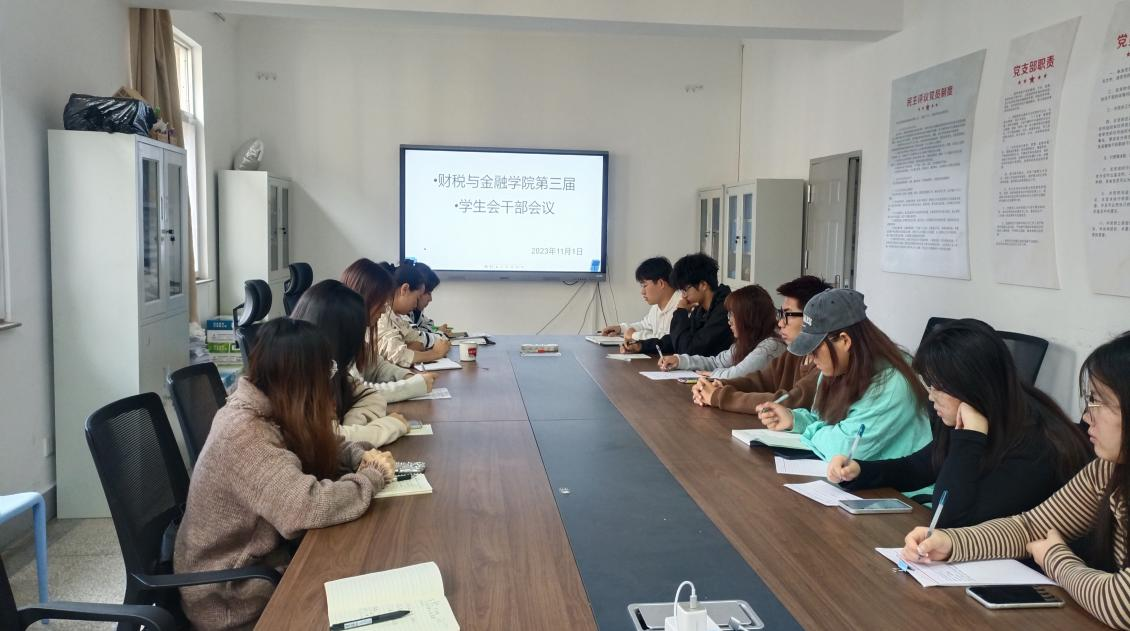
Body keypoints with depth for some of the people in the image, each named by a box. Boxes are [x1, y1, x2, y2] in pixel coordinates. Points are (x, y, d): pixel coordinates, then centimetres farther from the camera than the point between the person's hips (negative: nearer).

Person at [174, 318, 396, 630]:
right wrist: (373, 477, -22)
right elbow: (308, 507, -39)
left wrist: (362, 456, -8)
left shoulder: (265, 408, -3)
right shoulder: (244, 434, -29)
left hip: (259, 558, 8)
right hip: (229, 595, -8)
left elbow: (323, 443, 13)